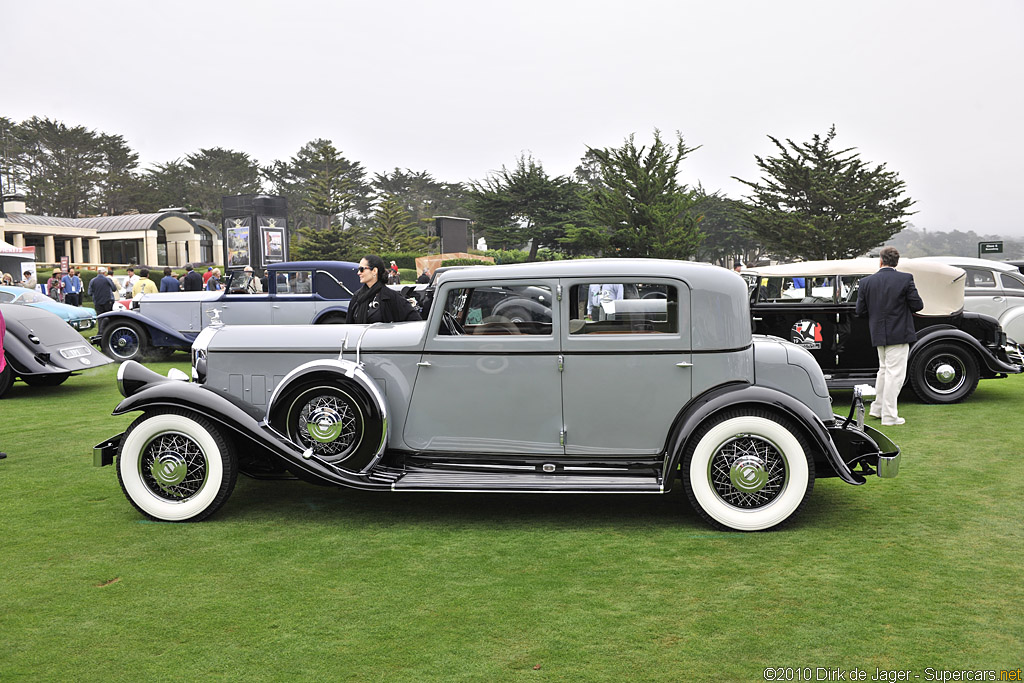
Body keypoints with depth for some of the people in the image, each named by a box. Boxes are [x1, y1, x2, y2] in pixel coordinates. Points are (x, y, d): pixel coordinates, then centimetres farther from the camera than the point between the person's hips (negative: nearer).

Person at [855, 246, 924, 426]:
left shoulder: (866, 282, -2)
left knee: (884, 369, 22)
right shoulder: (905, 279, -10)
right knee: (894, 373, 0)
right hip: (898, 334, -4)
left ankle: (877, 408, 30)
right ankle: (889, 416, 3)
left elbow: (860, 311, -1)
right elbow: (917, 305, -9)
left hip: (878, 335, 4)